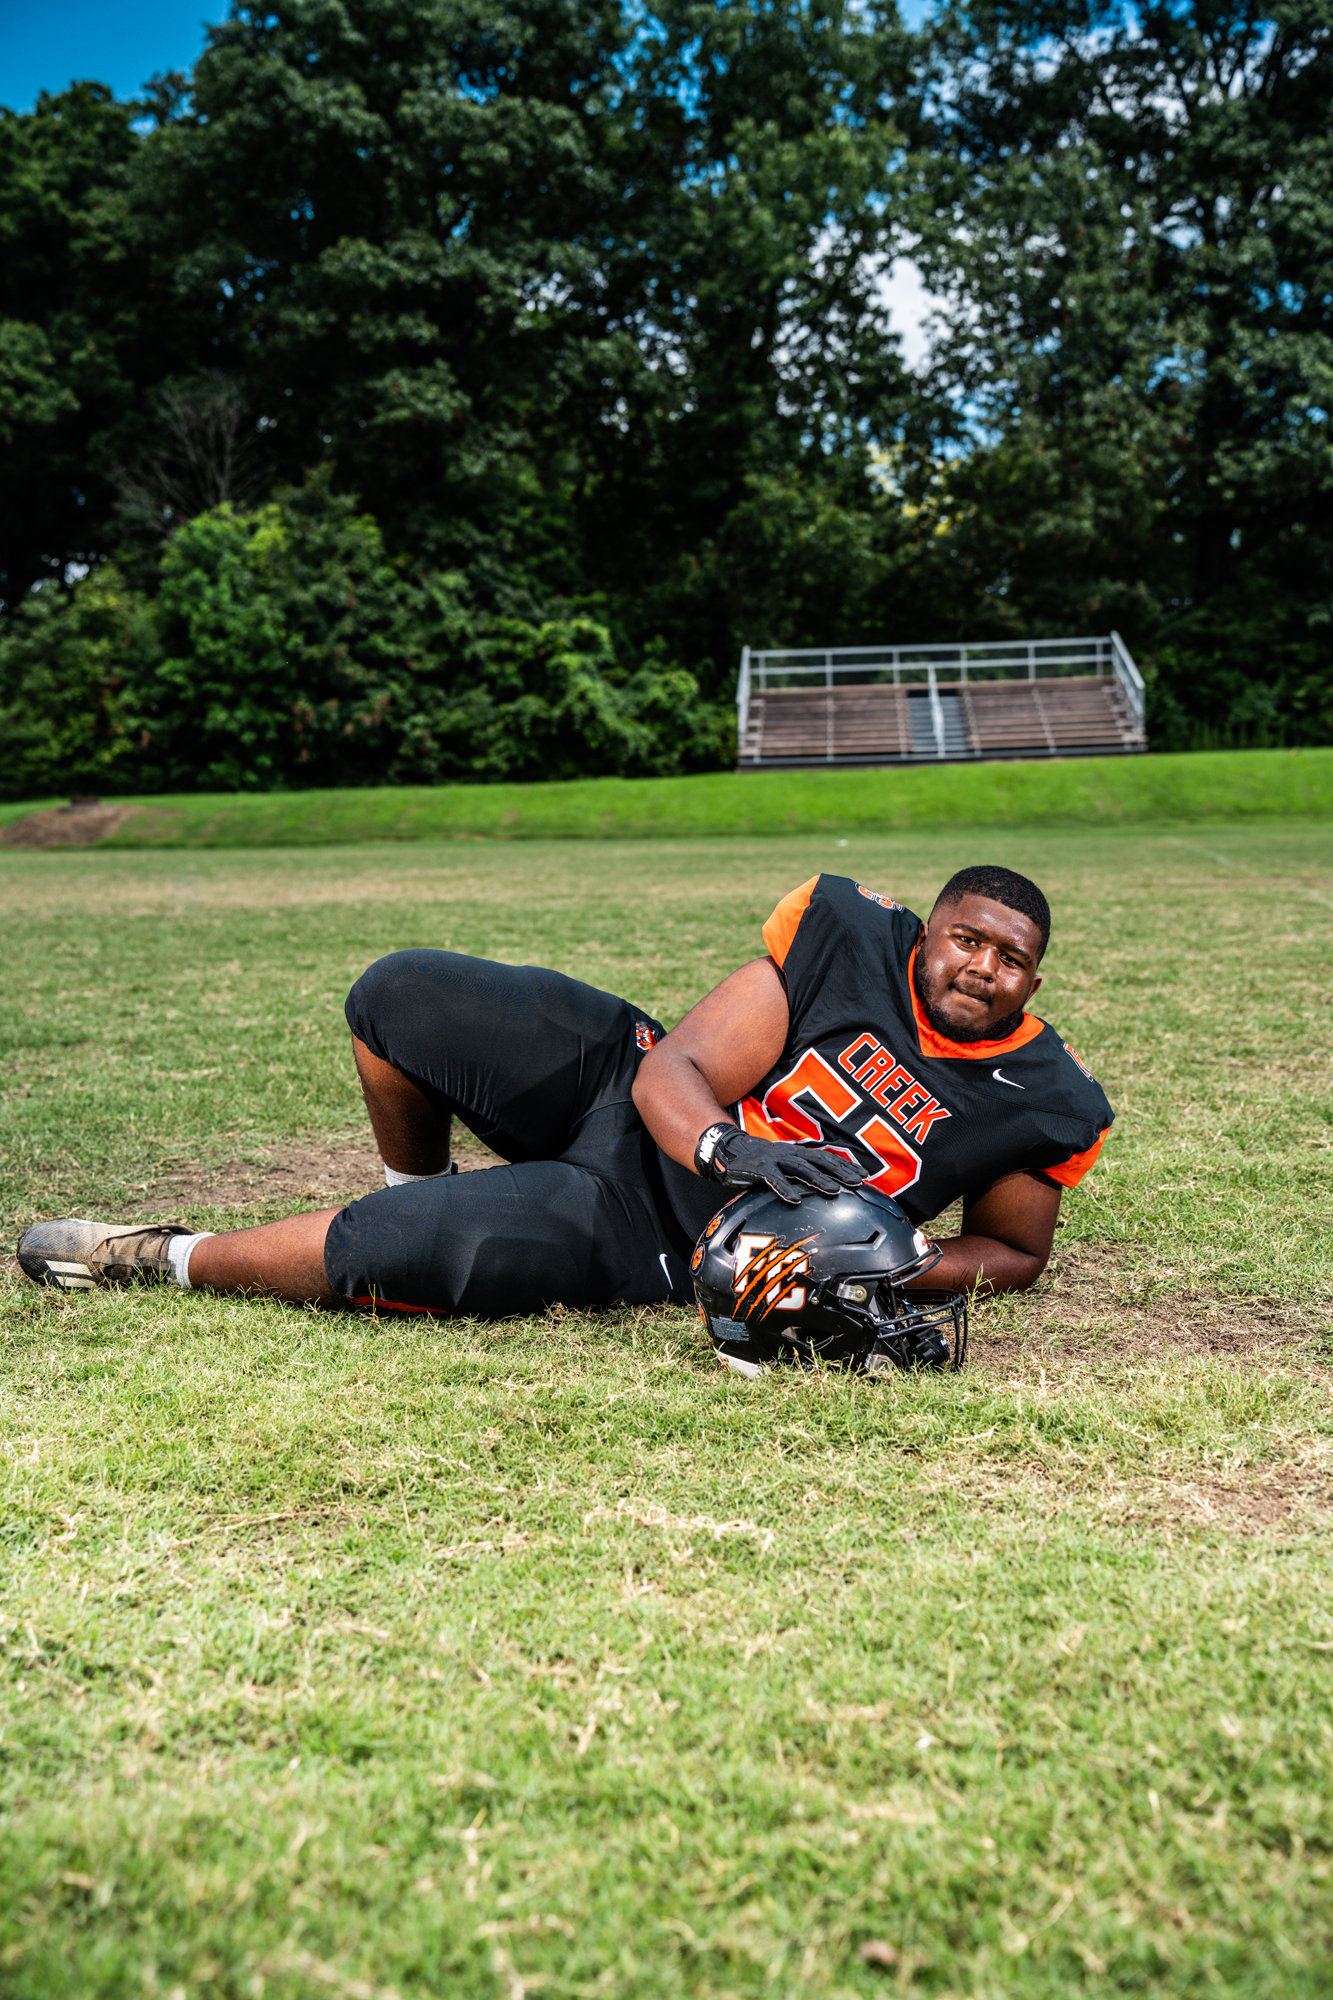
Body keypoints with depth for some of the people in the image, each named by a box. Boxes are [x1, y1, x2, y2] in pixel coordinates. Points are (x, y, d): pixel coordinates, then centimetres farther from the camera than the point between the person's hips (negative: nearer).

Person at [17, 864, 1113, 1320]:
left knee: (378, 1256, -20)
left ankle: (169, 1258, 9)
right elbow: (677, 1070, -13)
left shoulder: (1037, 1103, -10)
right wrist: (732, 1148, -36)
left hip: (657, 1240, -2)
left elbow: (1016, 1249, 6)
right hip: (624, 1090, 3)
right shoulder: (855, 941, -12)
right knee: (402, 995, -12)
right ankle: (422, 1188, 19)